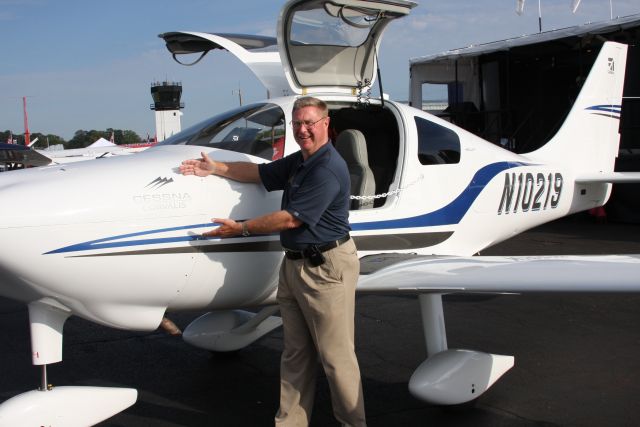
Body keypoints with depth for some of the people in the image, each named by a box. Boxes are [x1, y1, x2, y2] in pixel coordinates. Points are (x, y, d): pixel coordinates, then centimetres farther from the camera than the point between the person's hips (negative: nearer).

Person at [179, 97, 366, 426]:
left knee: (335, 356, -1)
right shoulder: (298, 161, 12)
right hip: (293, 264, 10)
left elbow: (290, 219, -18)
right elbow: (261, 173, 25)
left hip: (325, 267, -10)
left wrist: (241, 228, -7)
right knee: (295, 355, 15)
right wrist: (214, 168, 17)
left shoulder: (328, 169, -19)